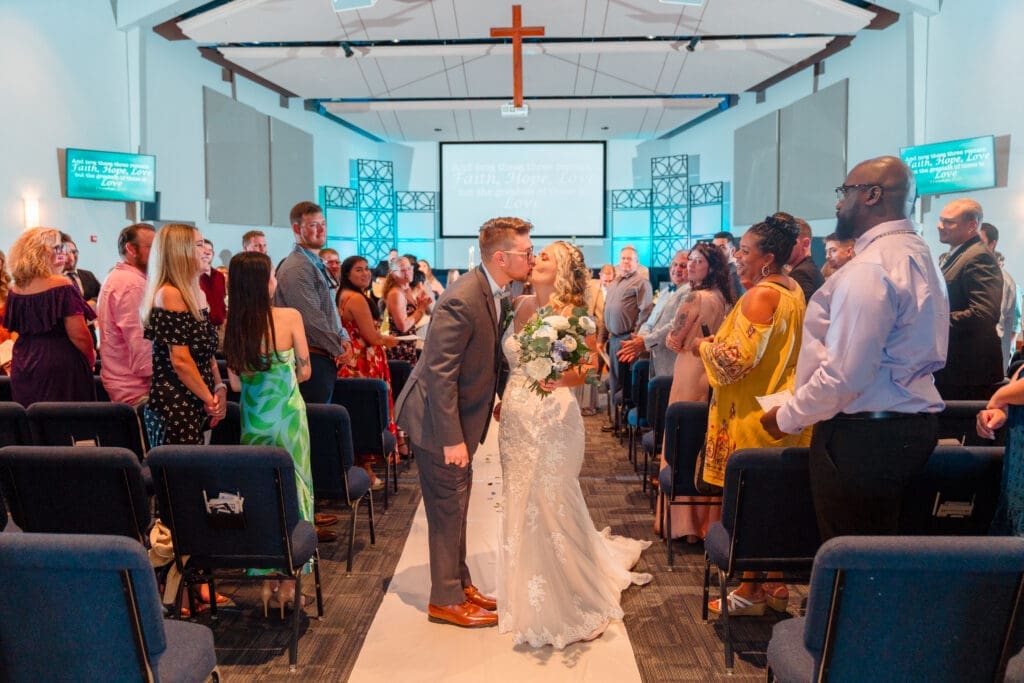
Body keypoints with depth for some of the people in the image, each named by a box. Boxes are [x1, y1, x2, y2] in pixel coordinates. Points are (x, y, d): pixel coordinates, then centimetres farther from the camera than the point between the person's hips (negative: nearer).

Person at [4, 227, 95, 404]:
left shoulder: (16, 290, 5)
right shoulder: (61, 285, -15)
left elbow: (16, 330, 15)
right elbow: (78, 334, -17)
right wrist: (91, 357, -1)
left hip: (23, 366, 7)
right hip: (60, 365, -7)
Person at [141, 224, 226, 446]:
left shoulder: (194, 293, 13)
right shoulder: (169, 294, -14)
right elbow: (180, 360, -19)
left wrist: (219, 388, 2)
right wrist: (209, 398, -10)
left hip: (195, 405, 9)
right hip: (175, 410, -9)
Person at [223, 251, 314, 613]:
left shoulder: (232, 327, -4)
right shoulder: (290, 317, -11)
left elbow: (236, 383, 1)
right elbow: (304, 371, -3)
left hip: (253, 418, 3)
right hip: (287, 416, -3)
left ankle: (267, 581, 19)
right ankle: (288, 584, 13)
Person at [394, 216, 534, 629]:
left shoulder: (495, 295, 2)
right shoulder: (461, 302, -27)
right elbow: (439, 375, -27)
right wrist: (452, 439, -25)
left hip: (462, 415, 9)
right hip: (439, 422, -9)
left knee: (457, 508, 19)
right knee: (448, 510, 3)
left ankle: (460, 584, 34)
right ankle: (446, 600, 18)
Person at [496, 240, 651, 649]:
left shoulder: (570, 315, -11)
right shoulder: (519, 307, 7)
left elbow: (581, 373, -15)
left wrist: (561, 379, -35)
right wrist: (502, 401, 14)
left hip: (551, 419, -6)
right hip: (515, 419, 7)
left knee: (550, 506, -1)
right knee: (520, 506, 14)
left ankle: (567, 604, 19)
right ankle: (528, 595, 33)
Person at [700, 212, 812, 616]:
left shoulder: (760, 296, -18)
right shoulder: (794, 291, 11)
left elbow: (737, 359, -22)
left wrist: (698, 344, -7)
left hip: (753, 415, -9)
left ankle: (750, 593, 12)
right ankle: (774, 586, 25)